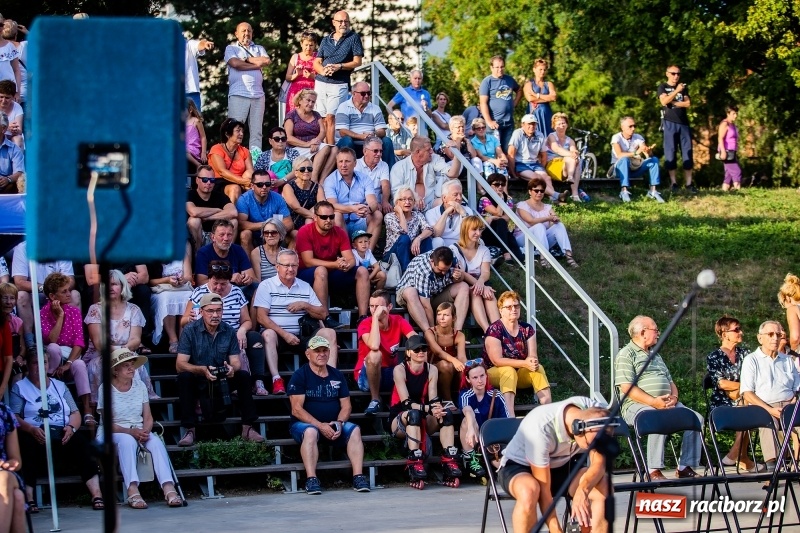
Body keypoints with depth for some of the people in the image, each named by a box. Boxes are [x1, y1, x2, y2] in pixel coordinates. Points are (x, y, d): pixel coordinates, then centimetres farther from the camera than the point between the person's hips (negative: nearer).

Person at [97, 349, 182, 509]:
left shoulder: (140, 386, 11)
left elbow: (148, 418, 7)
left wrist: (145, 431, -16)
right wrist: (131, 431, -23)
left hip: (139, 432, 4)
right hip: (113, 435, -4)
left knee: (156, 441, -29)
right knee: (127, 440, -38)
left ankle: (169, 488, -45)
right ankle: (132, 490, -51)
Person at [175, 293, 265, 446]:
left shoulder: (229, 332, -1)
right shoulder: (190, 331, -12)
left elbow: (236, 362, -5)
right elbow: (180, 365, -19)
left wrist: (232, 368, -32)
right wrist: (203, 370, -38)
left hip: (223, 381, 3)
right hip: (198, 382, -3)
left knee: (243, 376, -22)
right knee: (184, 377, -33)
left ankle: (247, 428, -18)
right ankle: (189, 431, -31)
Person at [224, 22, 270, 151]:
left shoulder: (259, 48, 22)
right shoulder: (231, 48, 12)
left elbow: (267, 61, 2)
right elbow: (235, 63, -8)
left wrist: (247, 59, 0)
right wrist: (257, 64, -1)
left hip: (258, 94, 4)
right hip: (238, 95, -4)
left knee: (256, 131, 2)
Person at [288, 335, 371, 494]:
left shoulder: (337, 375, 12)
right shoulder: (300, 375, -3)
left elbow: (346, 406, 9)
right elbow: (296, 409, -11)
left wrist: (339, 423, -13)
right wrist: (320, 426, -21)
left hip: (333, 425, 4)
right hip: (304, 424, -4)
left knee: (354, 430, -23)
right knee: (310, 432, -37)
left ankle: (358, 476, -31)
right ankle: (311, 479, -44)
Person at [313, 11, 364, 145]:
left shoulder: (353, 38, 5)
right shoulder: (326, 40, 17)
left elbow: (357, 62, -1)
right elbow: (316, 62, 14)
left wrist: (339, 66, -13)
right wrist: (323, 70, -9)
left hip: (339, 84, -4)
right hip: (321, 82, 4)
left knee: (331, 117, -13)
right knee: (323, 118, 0)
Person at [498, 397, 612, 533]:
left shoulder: (594, 414, -22)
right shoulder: (539, 428, -36)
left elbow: (599, 464, -17)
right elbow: (544, 491, -30)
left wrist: (583, 490, -38)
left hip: (563, 465, 5)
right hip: (520, 466, -5)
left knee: (605, 489, -24)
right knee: (529, 492, -40)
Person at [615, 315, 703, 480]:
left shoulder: (656, 356, 27)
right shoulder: (625, 355, 0)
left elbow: (670, 382, 26)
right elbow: (626, 387, -12)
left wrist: (673, 397, 1)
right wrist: (653, 402, -21)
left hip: (666, 403, 8)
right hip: (637, 404, -8)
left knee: (696, 418, -12)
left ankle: (685, 467, -9)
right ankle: (654, 471, -33)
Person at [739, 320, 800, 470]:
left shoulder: (787, 360, 25)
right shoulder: (752, 360, 10)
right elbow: (747, 393, -1)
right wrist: (770, 409, -14)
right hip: (763, 407, -4)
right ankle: (772, 464, -48)